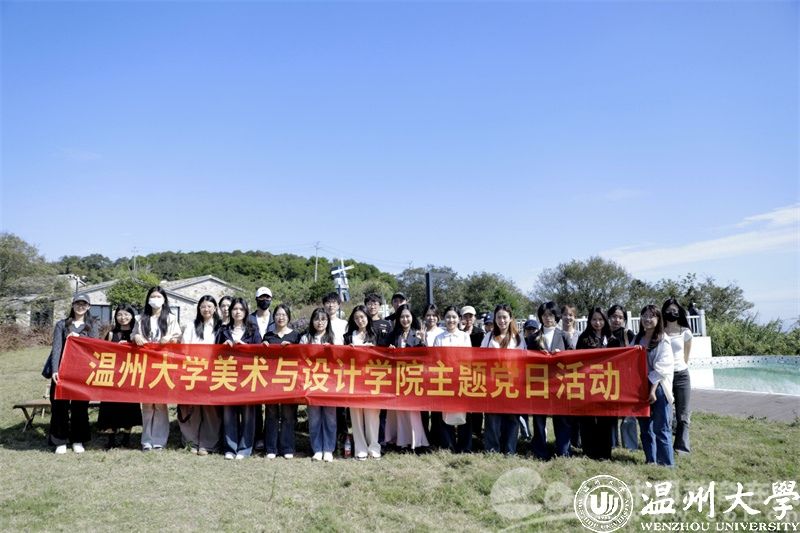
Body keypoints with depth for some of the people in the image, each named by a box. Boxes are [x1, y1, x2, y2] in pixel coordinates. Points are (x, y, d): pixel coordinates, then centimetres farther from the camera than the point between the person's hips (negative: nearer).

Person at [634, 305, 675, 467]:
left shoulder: (663, 340, -6)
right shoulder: (637, 339, 11)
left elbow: (661, 368, -12)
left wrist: (653, 390, -17)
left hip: (658, 388, -6)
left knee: (661, 429, -3)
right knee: (645, 428, 11)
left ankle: (667, 463, 4)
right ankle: (650, 461, 20)